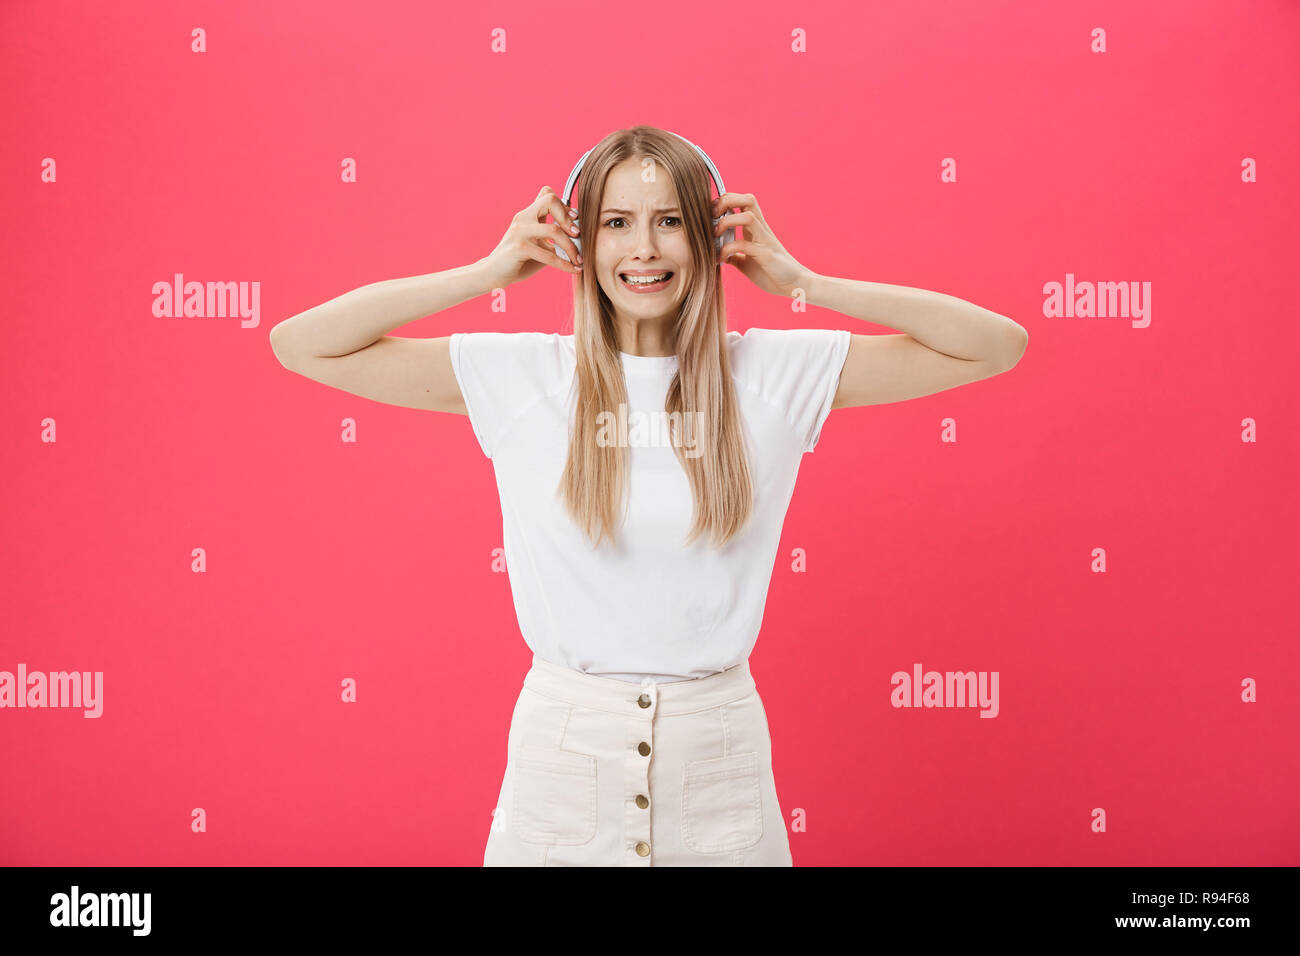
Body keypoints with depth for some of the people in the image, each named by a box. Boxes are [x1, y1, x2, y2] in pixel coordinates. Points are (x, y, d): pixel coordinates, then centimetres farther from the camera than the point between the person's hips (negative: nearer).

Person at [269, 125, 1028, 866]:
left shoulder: (780, 374, -3)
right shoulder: (520, 376, -4)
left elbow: (998, 346, -3)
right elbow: (300, 346, -4)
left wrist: (800, 282, -6)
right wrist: (490, 272, -8)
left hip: (717, 745, 1)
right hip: (563, 745, 0)